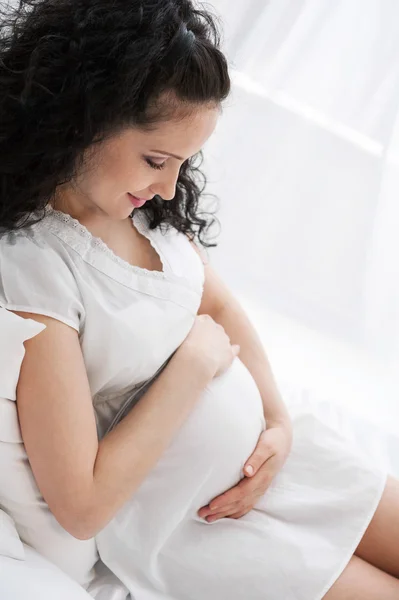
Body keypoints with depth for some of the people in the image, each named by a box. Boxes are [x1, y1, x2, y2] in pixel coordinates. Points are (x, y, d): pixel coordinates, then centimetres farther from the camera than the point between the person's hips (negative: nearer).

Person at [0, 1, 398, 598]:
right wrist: (196, 360, -20)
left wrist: (280, 423, -5)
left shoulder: (153, 208, -4)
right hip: (185, 529, -7)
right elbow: (82, 505, -26)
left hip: (271, 452, 7)